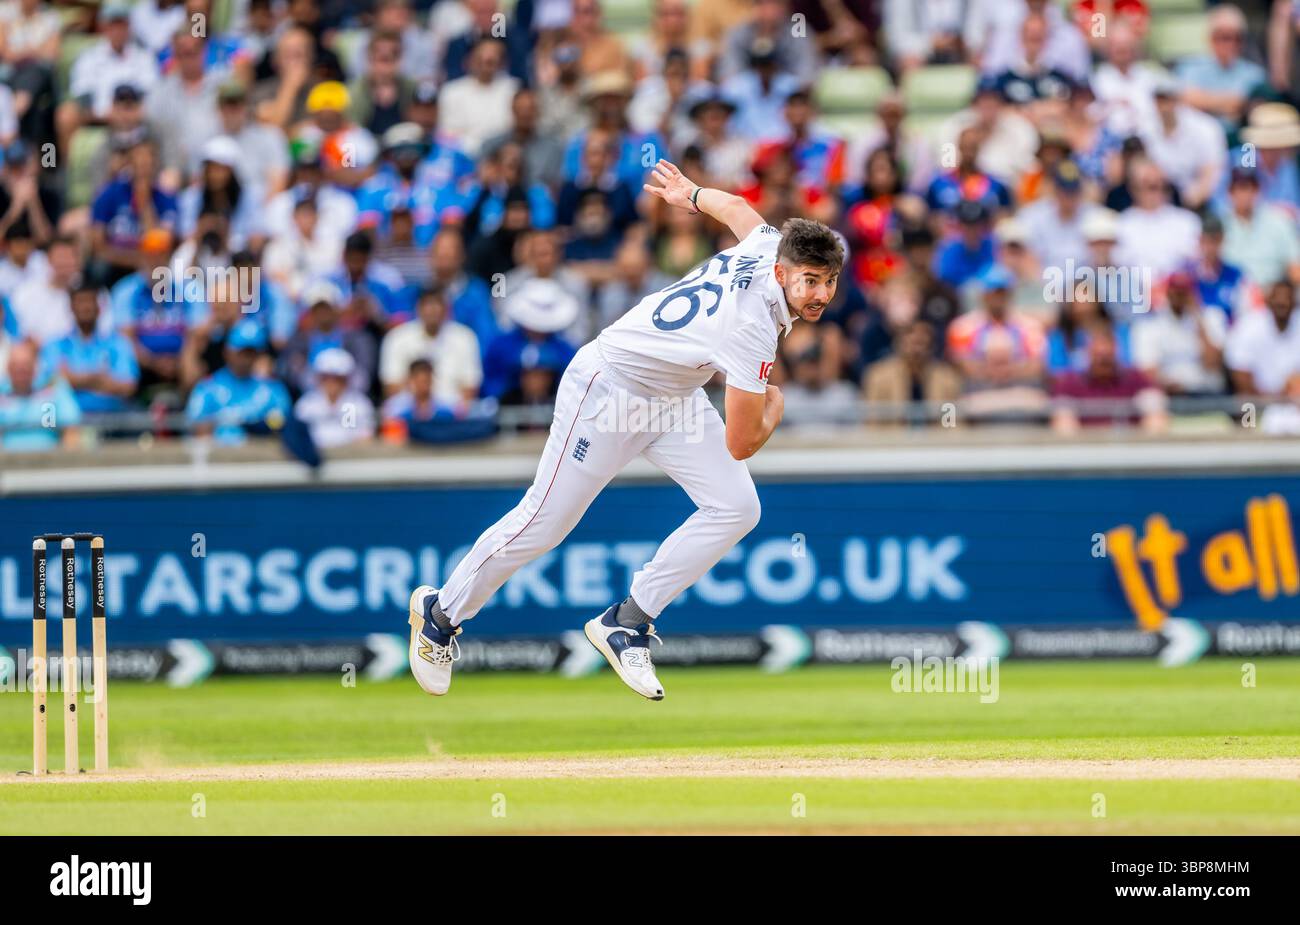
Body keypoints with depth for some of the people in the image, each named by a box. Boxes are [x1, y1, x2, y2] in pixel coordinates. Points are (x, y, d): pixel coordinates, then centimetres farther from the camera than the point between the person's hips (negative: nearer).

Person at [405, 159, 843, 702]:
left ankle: (626, 624, 4)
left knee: (735, 508, -5)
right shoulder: (752, 330, -36)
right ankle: (441, 612, 21)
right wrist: (773, 405, -5)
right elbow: (741, 444, -27)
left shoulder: (770, 243, -12)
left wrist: (693, 196, 35)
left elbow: (736, 206, 13)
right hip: (609, 387, -9)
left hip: (674, 397, 9)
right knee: (544, 523, -2)